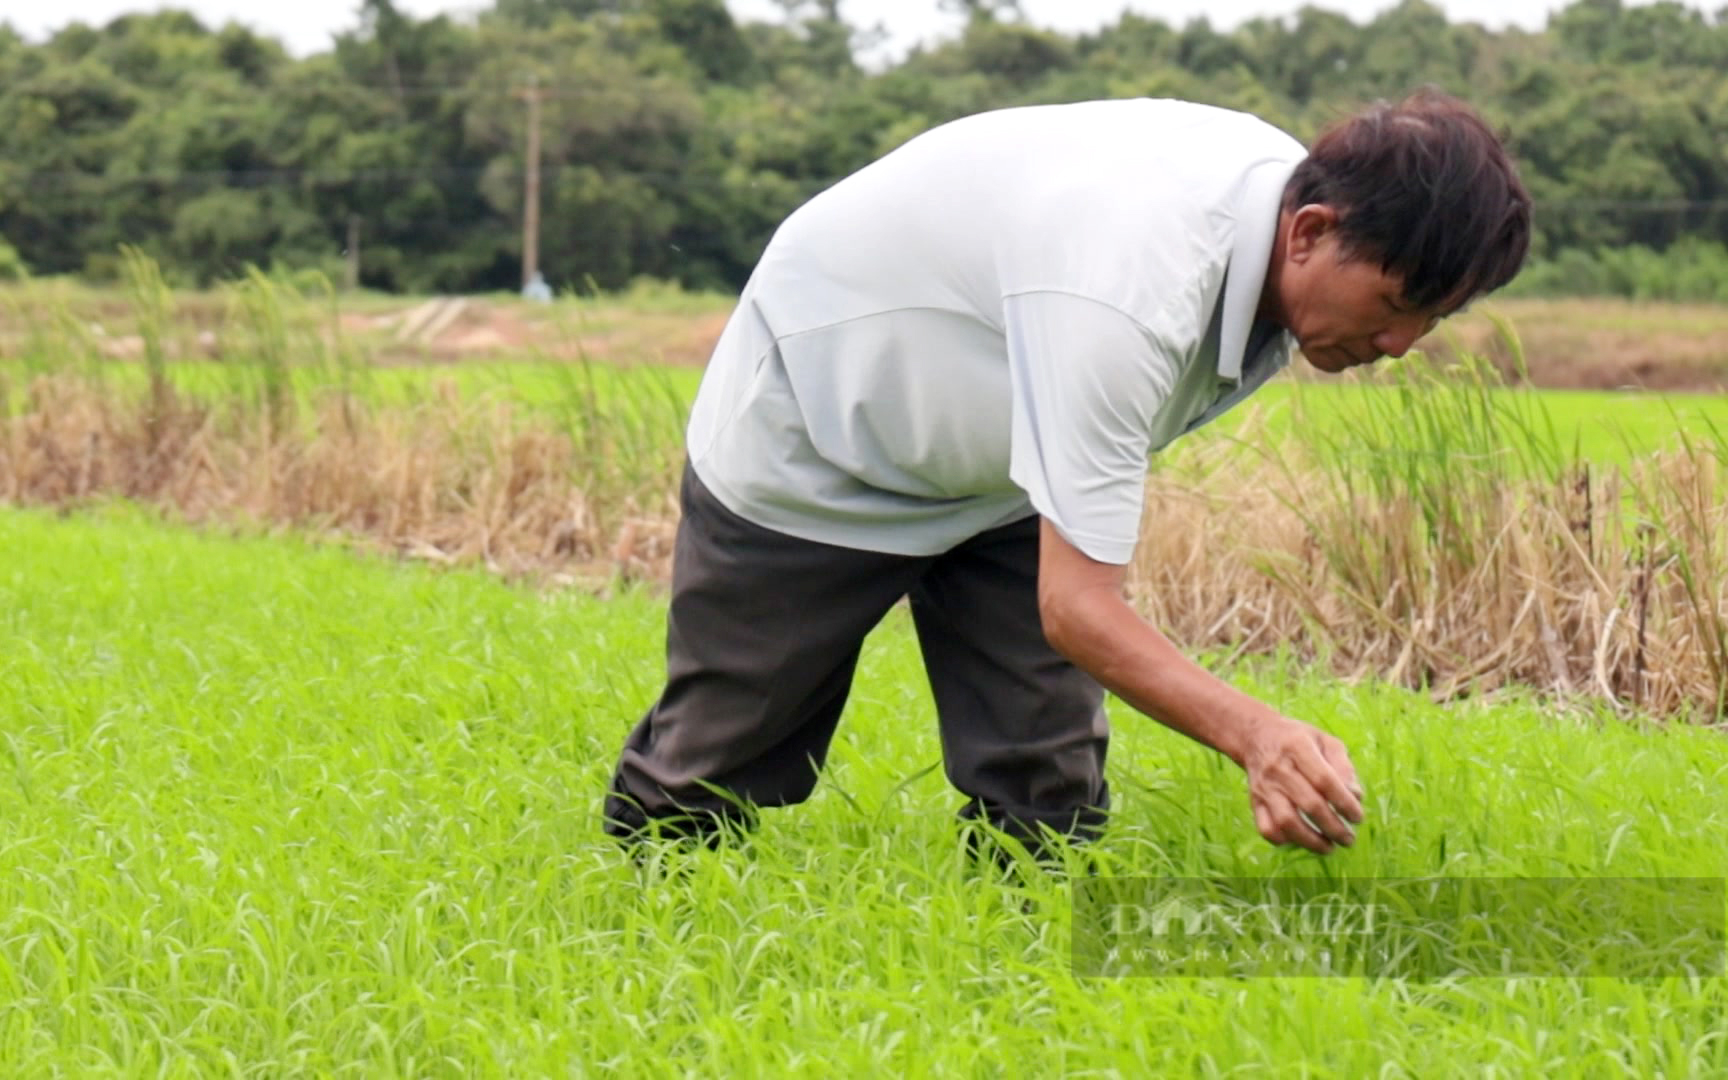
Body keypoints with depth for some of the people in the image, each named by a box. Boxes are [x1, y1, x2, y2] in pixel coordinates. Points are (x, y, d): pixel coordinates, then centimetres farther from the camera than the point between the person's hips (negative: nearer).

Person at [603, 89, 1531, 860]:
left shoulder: (1289, 189, -18)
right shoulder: (1130, 286, -45)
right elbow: (1074, 608, -44)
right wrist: (1253, 734, -58)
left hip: (995, 464, 7)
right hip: (809, 441, -7)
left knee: (1047, 799, -8)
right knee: (713, 779, 7)